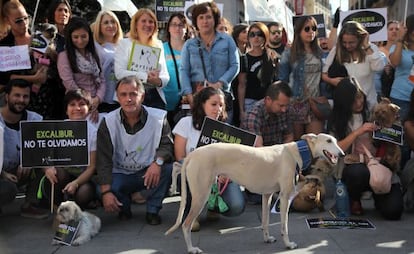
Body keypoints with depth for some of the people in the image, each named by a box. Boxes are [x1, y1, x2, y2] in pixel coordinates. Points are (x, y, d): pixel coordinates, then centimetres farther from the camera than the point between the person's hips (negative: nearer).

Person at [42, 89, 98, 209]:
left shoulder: (93, 132, -5)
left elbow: (92, 166, -8)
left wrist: (76, 183, -26)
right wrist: (47, 167, -31)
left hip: (83, 176, -1)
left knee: (83, 194, -33)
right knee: (59, 173, -33)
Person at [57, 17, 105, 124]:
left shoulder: (93, 55, 16)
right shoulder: (64, 56, -1)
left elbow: (101, 80, 10)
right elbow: (69, 84, -10)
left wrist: (97, 99, -9)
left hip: (95, 105, 5)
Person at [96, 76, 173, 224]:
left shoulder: (158, 118, -9)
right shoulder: (108, 123, -9)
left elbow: (167, 145, -10)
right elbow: (103, 159, -13)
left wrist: (158, 161, -34)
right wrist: (106, 192, -24)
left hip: (148, 173, 0)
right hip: (120, 175, 0)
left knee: (168, 168, -30)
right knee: (100, 189, -30)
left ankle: (153, 210, -6)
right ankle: (124, 206, 8)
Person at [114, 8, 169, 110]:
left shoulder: (158, 46, 13)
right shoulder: (125, 43, 3)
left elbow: (165, 76, 9)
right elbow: (119, 73, -10)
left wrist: (159, 81, -13)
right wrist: (146, 77, -15)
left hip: (155, 98, 3)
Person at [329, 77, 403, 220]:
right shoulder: (338, 121, 7)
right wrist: (358, 132, -13)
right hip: (353, 167, 0)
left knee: (393, 211, -20)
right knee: (359, 172, -37)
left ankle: (377, 194, 17)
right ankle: (354, 200, -2)